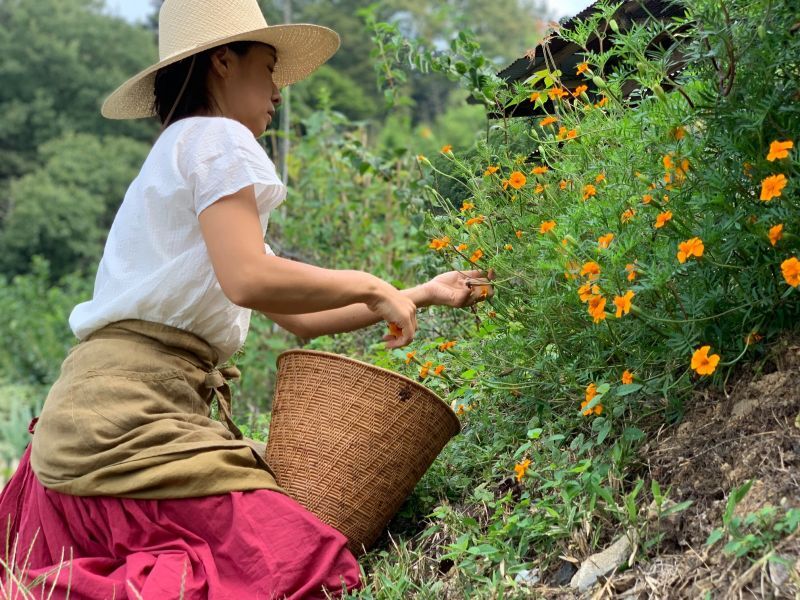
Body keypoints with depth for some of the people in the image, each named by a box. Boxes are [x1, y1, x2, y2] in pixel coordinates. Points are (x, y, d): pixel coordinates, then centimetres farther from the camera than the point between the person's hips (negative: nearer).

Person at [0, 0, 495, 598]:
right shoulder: (217, 138, -2)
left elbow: (300, 317, 27)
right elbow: (249, 279, -19)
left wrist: (420, 294, 30)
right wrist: (373, 287, -5)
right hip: (127, 415, -10)